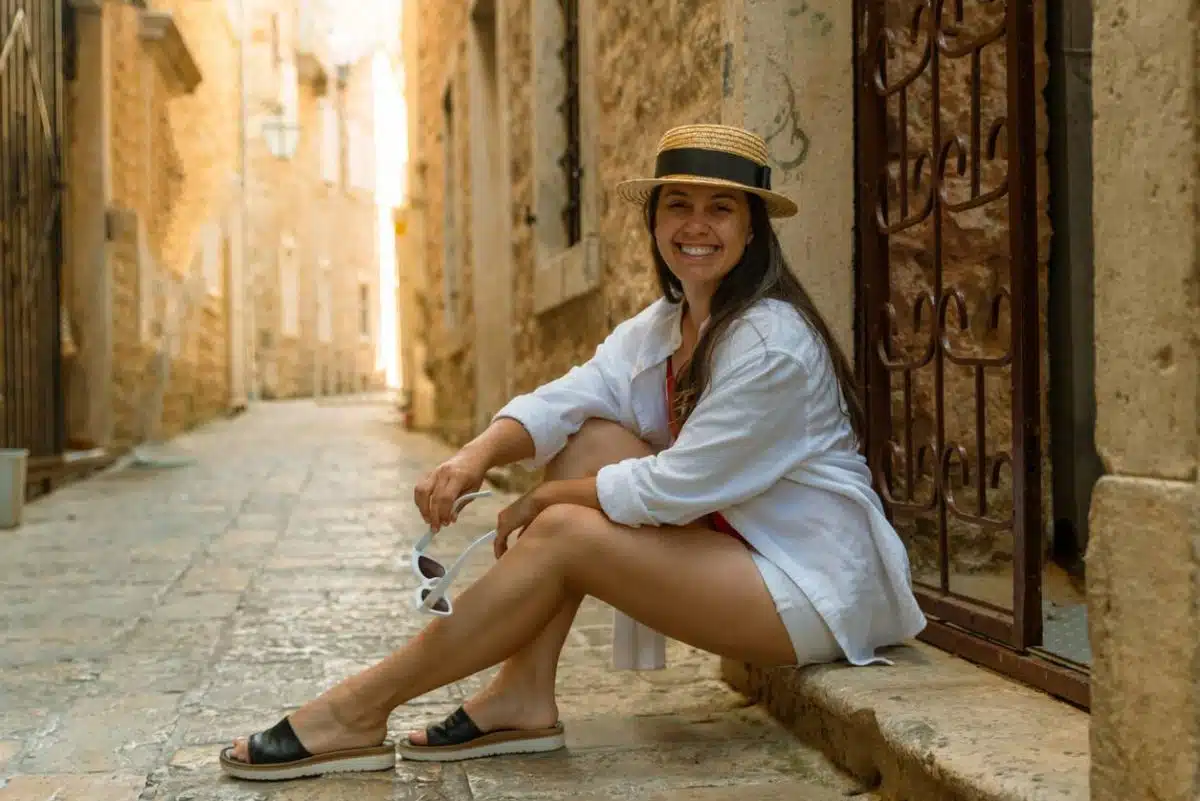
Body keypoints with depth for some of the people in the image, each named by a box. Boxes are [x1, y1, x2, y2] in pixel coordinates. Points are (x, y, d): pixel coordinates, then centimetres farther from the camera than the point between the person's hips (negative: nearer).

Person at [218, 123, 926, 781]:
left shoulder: (771, 342, -20)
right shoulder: (662, 325, 7)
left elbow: (675, 489, -22)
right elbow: (562, 402, -6)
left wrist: (545, 501, -12)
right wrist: (478, 454, -25)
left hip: (815, 588, -8)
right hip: (736, 541, 8)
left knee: (563, 533, -20)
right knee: (592, 437, -6)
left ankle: (363, 711, -9)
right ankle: (524, 698, -7)